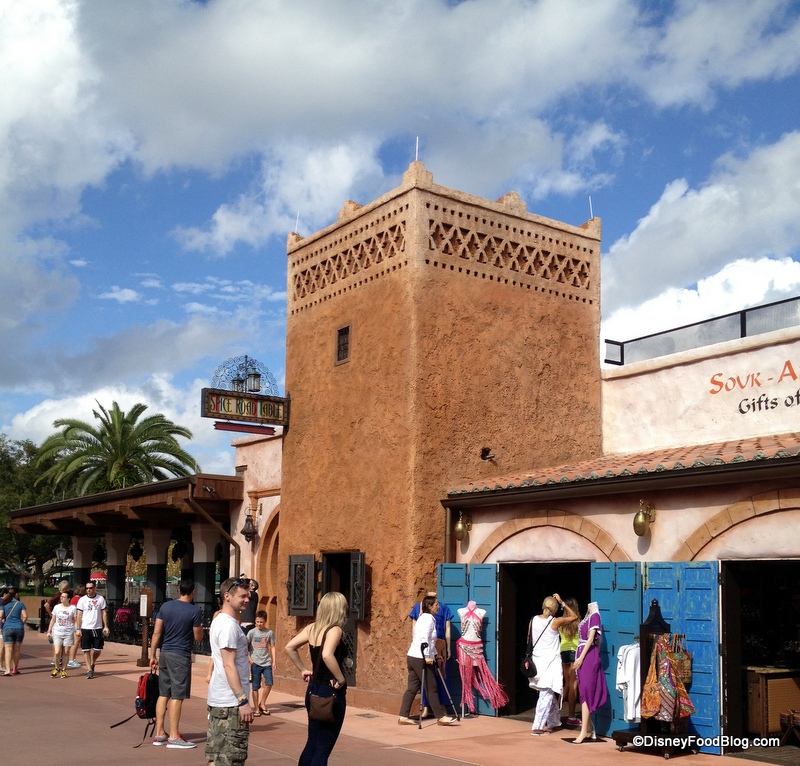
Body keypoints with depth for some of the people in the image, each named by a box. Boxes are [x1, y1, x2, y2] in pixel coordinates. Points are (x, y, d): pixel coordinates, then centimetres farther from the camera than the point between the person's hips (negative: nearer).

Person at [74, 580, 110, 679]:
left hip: (98, 628, 1)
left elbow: (104, 613, 6)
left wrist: (106, 626, -1)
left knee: (98, 650, 4)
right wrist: (78, 629, -7)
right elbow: (79, 615, 0)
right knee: (86, 650, 0)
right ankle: (89, 670, 9)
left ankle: (92, 663, 31)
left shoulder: (101, 599, 4)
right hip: (85, 629, -1)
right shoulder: (82, 600, 0)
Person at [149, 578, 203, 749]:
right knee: (177, 696, -2)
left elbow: (156, 633, 4)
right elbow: (198, 638, -5)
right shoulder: (194, 611, -9)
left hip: (164, 654, 6)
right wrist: (199, 626, 15)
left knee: (163, 694, 13)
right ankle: (173, 737, 1)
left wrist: (153, 655, 10)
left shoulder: (166, 606, 5)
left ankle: (159, 733, 18)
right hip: (181, 656, -6)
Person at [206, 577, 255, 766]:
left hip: (217, 699, 10)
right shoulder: (229, 625, -17)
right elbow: (229, 665, -22)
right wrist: (243, 700, -23)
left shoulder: (219, 621, 14)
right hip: (230, 702, -10)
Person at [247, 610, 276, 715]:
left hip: (267, 663, 2)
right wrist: (250, 659, -8)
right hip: (255, 663, -2)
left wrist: (273, 661, 4)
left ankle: (262, 703, 14)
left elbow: (272, 647, 8)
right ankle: (256, 708, 13)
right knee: (256, 687, 2)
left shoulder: (269, 633, 2)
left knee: (269, 683, -7)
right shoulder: (251, 632, -4)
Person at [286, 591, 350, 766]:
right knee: (323, 748, 2)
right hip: (331, 692, -7)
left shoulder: (312, 628, 5)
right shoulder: (334, 630, -16)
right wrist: (341, 680, -22)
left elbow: (289, 647, 7)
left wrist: (302, 670, 12)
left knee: (312, 743, 19)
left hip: (314, 689, 7)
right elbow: (327, 655, -33)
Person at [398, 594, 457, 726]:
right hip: (420, 658, -10)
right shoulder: (428, 618, -10)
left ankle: (403, 716, 7)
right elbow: (424, 638, -20)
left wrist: (434, 654, 22)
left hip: (412, 656, 10)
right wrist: (427, 656, -20)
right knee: (431, 688, -3)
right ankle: (441, 717, 2)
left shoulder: (423, 617, 20)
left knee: (412, 687, 8)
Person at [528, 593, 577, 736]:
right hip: (550, 661, -6)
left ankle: (553, 722, 31)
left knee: (549, 694, 20)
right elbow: (574, 616, 1)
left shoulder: (534, 620, 1)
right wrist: (562, 603, 1)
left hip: (537, 660, 6)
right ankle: (537, 727, -3)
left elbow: (530, 640, 10)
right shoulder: (555, 622, -12)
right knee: (546, 695, -2)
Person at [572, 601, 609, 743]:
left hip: (589, 656, -9)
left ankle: (584, 731, -12)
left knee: (586, 692, -10)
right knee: (584, 692, 9)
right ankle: (589, 730, 14)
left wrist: (581, 657, -18)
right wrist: (579, 658, 10)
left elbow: (591, 638, -13)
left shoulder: (594, 616, -7)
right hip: (582, 656, 9)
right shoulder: (586, 618, 16)